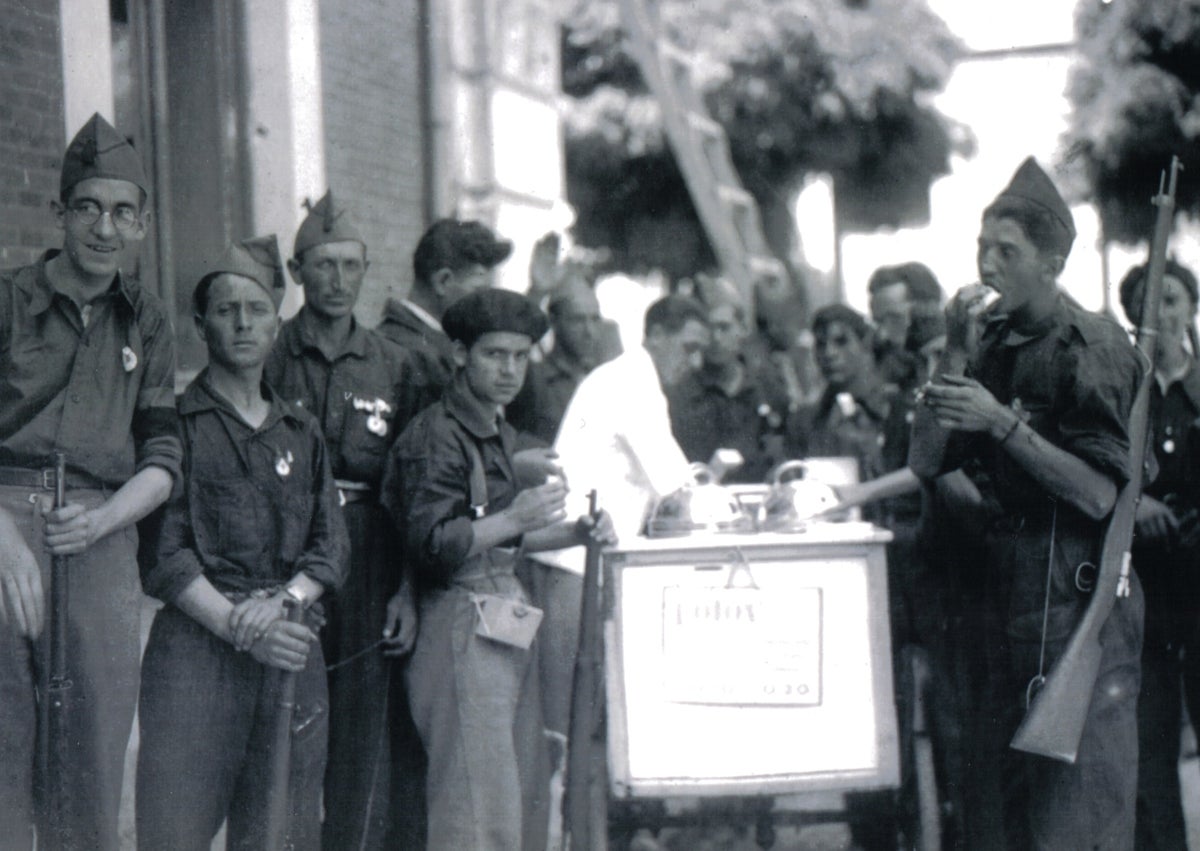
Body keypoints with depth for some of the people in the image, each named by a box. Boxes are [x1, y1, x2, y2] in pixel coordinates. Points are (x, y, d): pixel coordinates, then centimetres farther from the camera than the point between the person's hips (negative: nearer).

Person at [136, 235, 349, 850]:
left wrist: (284, 600, -6)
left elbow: (331, 547, 13)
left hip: (292, 650, 4)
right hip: (195, 644, -4)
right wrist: (238, 626, -13)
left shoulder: (302, 434, 19)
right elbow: (163, 554, -4)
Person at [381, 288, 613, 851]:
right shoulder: (435, 436, -10)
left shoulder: (499, 433, 20)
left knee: (527, 799, 8)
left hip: (509, 623, 9)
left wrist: (573, 534, 13)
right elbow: (430, 545, -18)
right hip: (462, 624, -9)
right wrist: (514, 519, -26)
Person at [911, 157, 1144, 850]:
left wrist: (1002, 424, -21)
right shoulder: (992, 342, 10)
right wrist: (956, 355, -5)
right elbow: (926, 461, 4)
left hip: (1080, 591, -7)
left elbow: (1099, 493, -16)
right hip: (1005, 585, 7)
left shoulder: (1095, 346, -9)